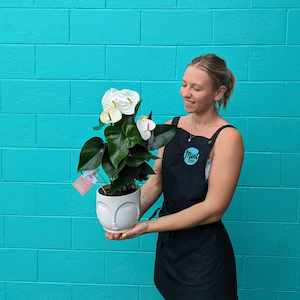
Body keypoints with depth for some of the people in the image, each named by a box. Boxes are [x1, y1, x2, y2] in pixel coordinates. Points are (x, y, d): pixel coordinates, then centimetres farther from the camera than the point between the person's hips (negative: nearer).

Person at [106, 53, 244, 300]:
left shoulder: (227, 137, -16)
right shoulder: (172, 126, 1)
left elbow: (213, 209, -19)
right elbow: (156, 180, 2)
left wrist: (148, 226, -21)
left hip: (204, 251, -5)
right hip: (168, 243, 5)